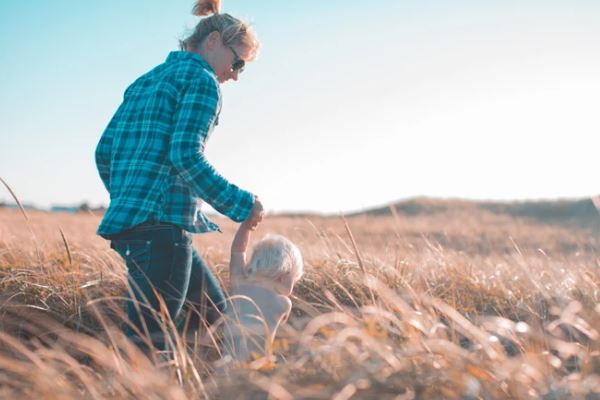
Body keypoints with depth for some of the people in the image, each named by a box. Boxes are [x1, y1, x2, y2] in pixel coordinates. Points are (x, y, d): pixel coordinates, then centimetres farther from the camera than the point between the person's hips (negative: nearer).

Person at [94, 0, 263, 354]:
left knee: (215, 313, 17)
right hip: (161, 222, -10)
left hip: (128, 218, 10)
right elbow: (186, 156, -16)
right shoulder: (202, 80, -3)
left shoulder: (145, 81, 22)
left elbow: (105, 150, 21)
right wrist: (242, 204, -10)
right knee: (150, 340, -11)